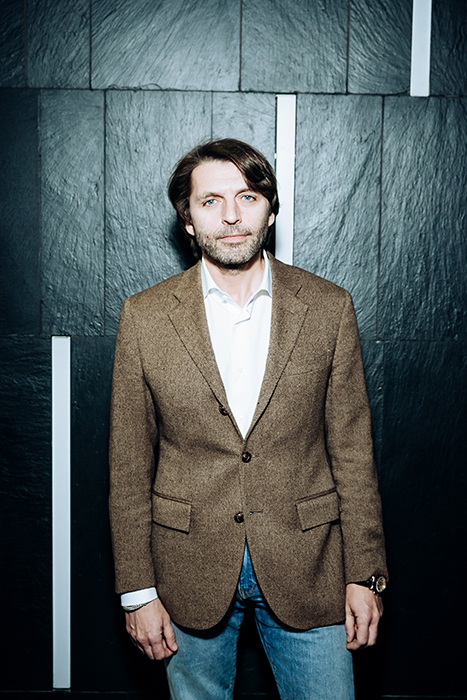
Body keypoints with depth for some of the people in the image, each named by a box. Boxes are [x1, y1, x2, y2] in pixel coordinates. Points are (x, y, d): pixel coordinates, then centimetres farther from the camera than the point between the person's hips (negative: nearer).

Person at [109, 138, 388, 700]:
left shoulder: (329, 308, -4)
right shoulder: (144, 317, -4)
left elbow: (352, 452, 0)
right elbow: (129, 467, -1)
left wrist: (365, 574, -1)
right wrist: (137, 590, -1)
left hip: (307, 569, 0)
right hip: (191, 571, 1)